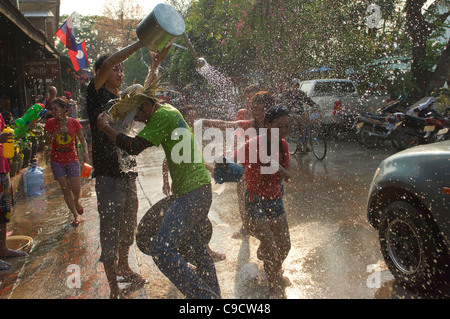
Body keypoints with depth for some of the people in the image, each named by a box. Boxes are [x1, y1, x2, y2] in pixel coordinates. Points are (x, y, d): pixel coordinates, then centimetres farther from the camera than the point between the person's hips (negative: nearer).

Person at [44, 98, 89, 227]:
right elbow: (47, 142, -7)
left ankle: (76, 202, 34)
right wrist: (58, 132, -21)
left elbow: (82, 139, 5)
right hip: (57, 161, 0)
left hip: (72, 159, 0)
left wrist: (86, 153, -8)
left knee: (76, 190, -3)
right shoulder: (50, 123, -6)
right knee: (65, 190, 1)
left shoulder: (74, 123, -6)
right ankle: (76, 215, 16)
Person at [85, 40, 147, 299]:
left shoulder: (123, 100, 17)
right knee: (110, 232, -1)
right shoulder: (96, 95, -6)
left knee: (128, 227, 20)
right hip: (108, 176, -7)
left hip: (128, 174, 8)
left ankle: (123, 267, 42)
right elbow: (106, 64, -19)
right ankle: (114, 289, 12)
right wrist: (140, 43, -23)